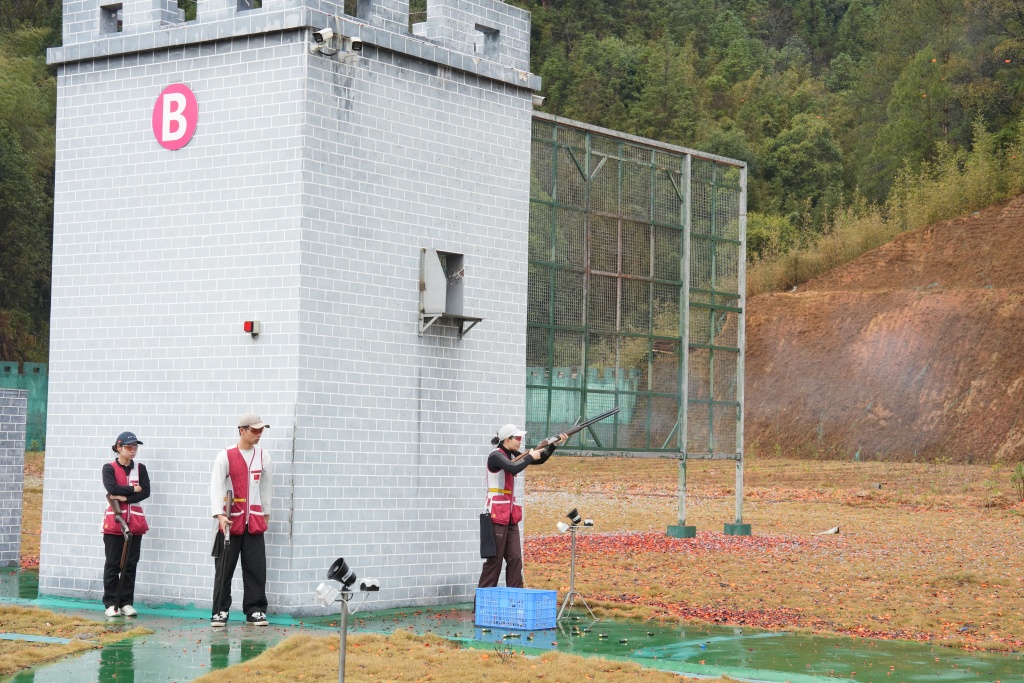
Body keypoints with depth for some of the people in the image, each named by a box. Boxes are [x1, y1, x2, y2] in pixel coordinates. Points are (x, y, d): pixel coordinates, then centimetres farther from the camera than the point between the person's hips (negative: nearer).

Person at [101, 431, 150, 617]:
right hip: (114, 521, -3)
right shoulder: (109, 468, 0)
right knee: (112, 564, 0)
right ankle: (111, 604, 3)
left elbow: (145, 492, -4)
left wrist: (124, 498, -14)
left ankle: (126, 603, 9)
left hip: (134, 521, 3)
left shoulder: (140, 468, 9)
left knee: (130, 564, 4)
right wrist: (134, 489, -8)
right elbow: (112, 488, -17)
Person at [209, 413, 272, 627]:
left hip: (254, 521, 3)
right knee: (224, 567, 1)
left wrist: (266, 513, 20)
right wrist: (219, 514, -22)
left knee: (256, 568, 2)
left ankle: (255, 610, 10)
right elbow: (216, 486, -11)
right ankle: (220, 611, 7)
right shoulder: (225, 456, -6)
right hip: (230, 521, -3)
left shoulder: (263, 456, 8)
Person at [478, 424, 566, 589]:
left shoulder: (512, 455, 12)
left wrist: (555, 445, 3)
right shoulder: (496, 456, -12)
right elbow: (514, 469, -28)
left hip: (510, 514, 8)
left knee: (515, 558, 3)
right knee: (495, 559, -5)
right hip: (497, 513, -8)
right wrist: (531, 457, -13)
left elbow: (539, 460, 15)